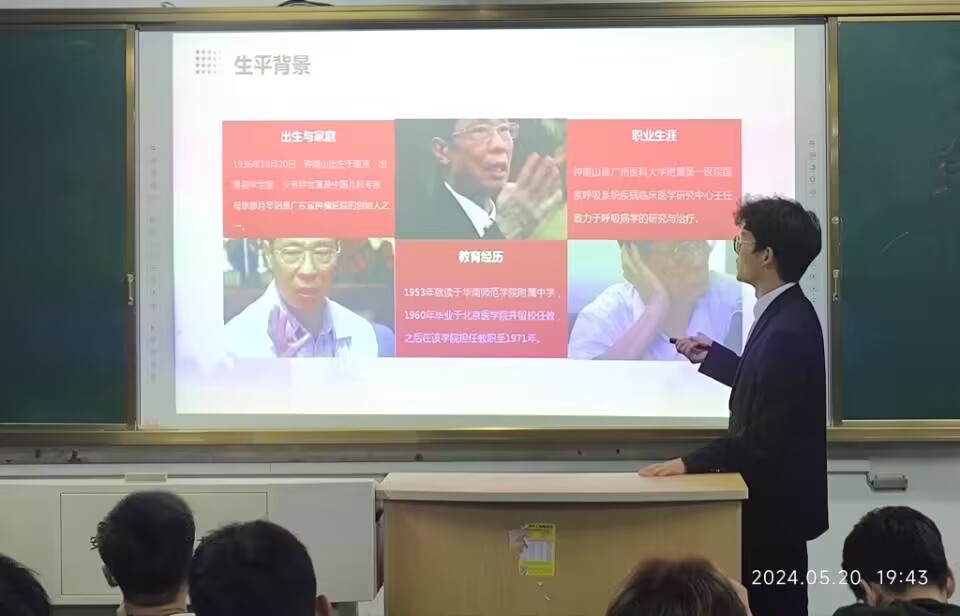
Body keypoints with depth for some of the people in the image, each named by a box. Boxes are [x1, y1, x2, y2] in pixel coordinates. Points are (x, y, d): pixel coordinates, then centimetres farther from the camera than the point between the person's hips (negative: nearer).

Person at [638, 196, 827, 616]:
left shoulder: (787, 330, -26)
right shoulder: (785, 315, 5)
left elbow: (765, 437, -26)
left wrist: (691, 464, -21)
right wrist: (710, 356, 19)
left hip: (776, 502, -10)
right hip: (773, 496, 10)